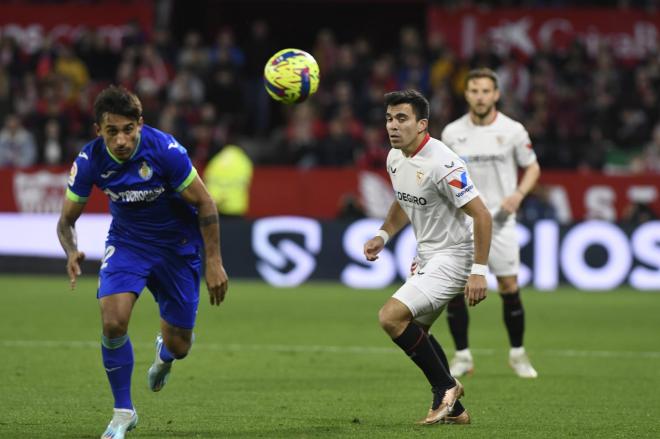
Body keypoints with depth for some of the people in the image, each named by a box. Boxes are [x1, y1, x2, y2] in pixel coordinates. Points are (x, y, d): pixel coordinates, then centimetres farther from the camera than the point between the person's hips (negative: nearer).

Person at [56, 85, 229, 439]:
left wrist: (214, 261, -18)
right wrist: (72, 253, -28)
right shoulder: (90, 160, -19)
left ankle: (163, 353, 46)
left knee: (178, 346, 4)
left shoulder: (164, 150, -27)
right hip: (127, 241, 1)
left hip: (179, 246, -1)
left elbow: (204, 204, -17)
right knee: (113, 322, -23)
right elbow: (67, 219, -7)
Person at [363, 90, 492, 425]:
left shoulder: (442, 164, -24)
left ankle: (445, 386, -4)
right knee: (415, 329, 18)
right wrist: (382, 236, 7)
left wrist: (479, 271, -25)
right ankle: (452, 409, 27)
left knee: (391, 317, -20)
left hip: (453, 256, -10)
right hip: (426, 256, 10)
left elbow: (481, 215, -23)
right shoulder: (395, 158, 3)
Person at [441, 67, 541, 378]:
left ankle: (518, 355, 16)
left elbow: (532, 167, 7)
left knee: (509, 288, -2)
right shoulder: (452, 132, 2)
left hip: (499, 221, -1)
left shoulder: (512, 130, -3)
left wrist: (518, 194, -10)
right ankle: (462, 357, 5)